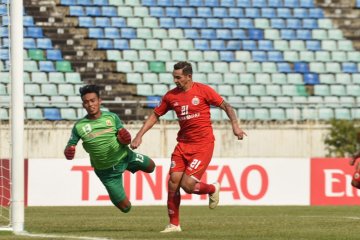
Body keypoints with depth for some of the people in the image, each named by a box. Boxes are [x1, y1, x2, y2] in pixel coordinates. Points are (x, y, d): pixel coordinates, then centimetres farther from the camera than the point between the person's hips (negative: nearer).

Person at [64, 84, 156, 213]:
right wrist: (68, 152, -30)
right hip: (106, 171, -2)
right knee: (125, 207, 2)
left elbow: (124, 137, 0)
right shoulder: (79, 126, -14)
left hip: (125, 156, 2)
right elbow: (70, 146, -6)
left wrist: (125, 139, -24)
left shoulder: (112, 117, -9)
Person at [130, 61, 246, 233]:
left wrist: (235, 124, -15)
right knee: (173, 182, -5)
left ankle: (212, 189, 19)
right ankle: (174, 224, 8)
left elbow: (226, 106, -1)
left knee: (187, 185, -14)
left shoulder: (203, 90, -7)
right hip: (183, 143, 5)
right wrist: (139, 136, 7)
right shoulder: (171, 96, 5)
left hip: (203, 144, -5)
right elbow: (155, 115, 14)